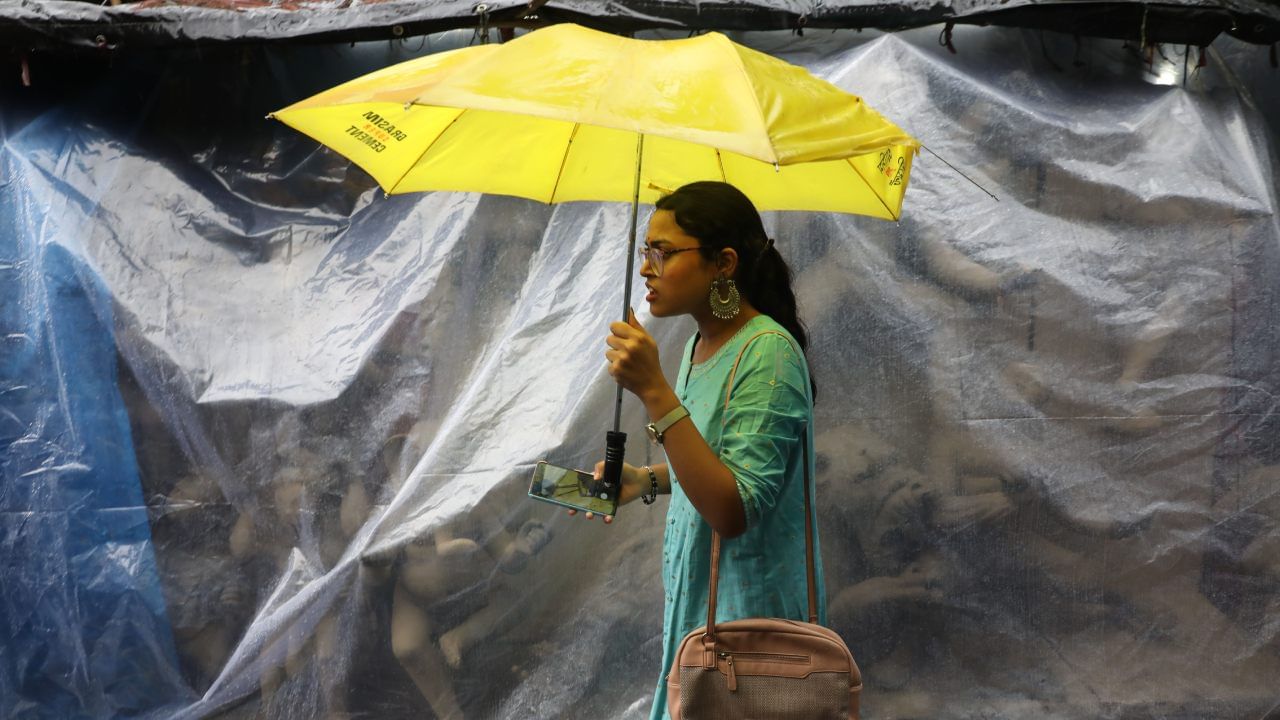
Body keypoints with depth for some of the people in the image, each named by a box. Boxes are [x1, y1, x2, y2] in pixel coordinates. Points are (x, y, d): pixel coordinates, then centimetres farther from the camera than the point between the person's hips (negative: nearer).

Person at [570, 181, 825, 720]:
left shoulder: (766, 353, -22)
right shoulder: (702, 346, 5)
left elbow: (733, 511, -29)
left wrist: (655, 392, -32)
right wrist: (647, 480, 3)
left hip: (750, 610, -9)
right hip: (696, 599, 9)